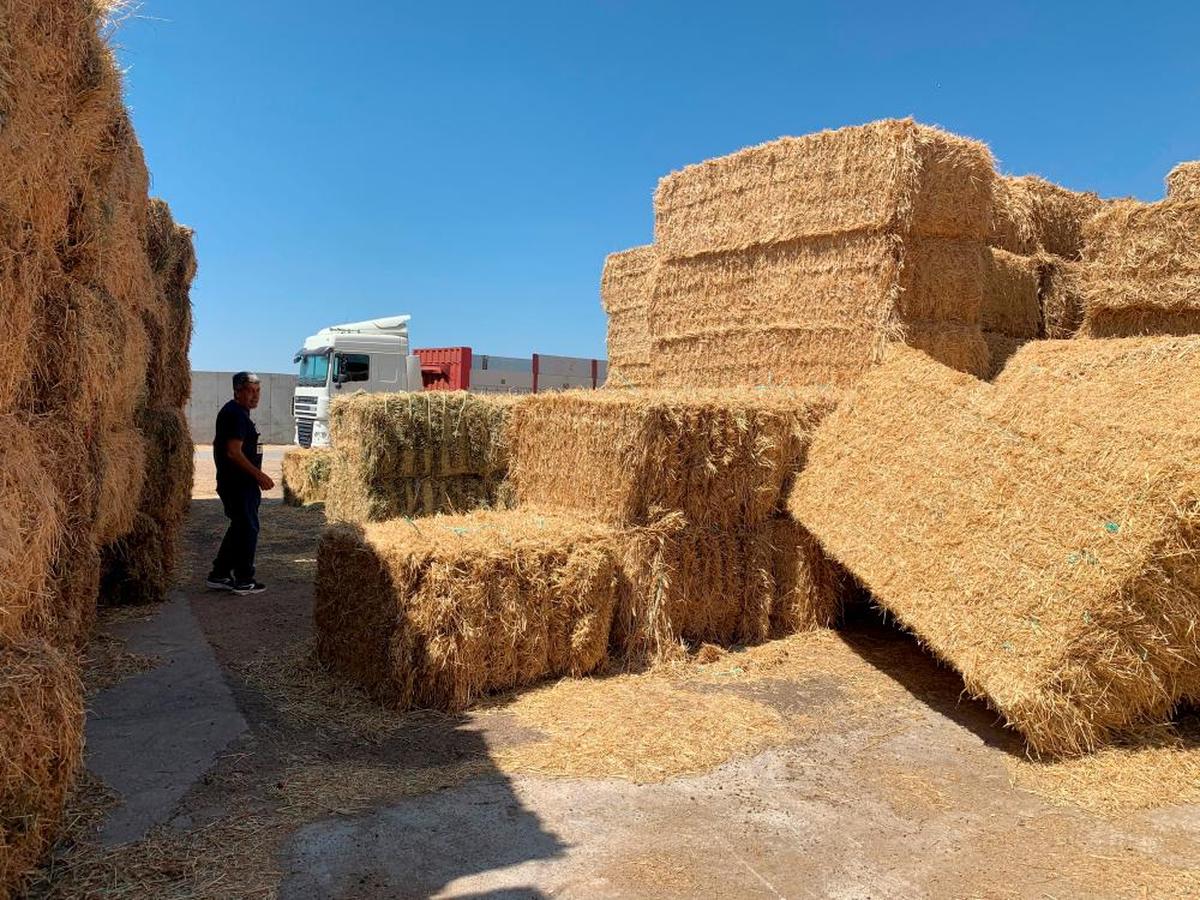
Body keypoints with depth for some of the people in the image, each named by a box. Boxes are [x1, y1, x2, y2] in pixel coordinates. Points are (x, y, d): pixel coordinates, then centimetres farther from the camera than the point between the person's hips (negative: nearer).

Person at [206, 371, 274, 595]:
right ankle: (244, 581, 6)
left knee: (239, 527, 16)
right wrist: (259, 475, -18)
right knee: (248, 528, -2)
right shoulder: (236, 414, -17)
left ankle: (219, 576, 22)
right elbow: (234, 452, -24)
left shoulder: (235, 412, 16)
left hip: (237, 482, 10)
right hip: (239, 483, -10)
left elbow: (218, 444, 25)